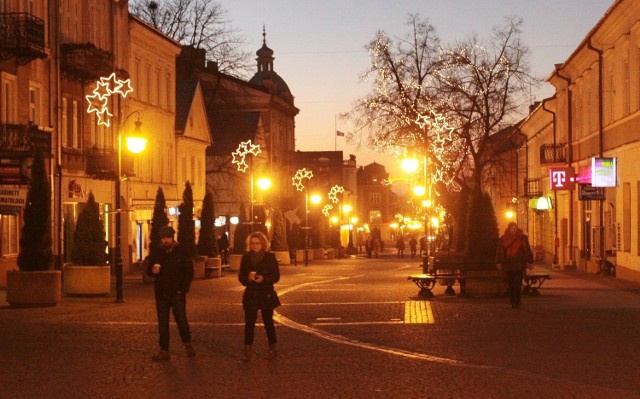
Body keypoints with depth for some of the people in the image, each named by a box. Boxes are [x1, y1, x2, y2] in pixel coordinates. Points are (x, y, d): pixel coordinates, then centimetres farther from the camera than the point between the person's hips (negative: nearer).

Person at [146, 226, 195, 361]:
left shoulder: (181, 252, -1)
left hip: (177, 293, -3)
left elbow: (189, 272, 0)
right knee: (162, 323, 4)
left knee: (181, 320, -12)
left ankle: (188, 344, 11)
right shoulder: (156, 252, 7)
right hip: (161, 293, 3)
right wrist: (153, 271, -10)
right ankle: (164, 351, 9)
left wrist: (184, 289, -7)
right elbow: (148, 270, 14)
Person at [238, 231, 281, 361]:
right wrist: (248, 277, -17)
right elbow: (241, 276, 5)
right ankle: (247, 352, -4)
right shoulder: (246, 257, 4)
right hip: (251, 294, 1)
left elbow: (276, 276, -4)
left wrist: (264, 278, -21)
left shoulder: (270, 257, -2)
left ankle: (272, 349, 22)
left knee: (268, 321, 8)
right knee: (249, 323, -4)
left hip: (266, 294, -1)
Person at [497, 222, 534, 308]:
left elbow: (527, 250, 4)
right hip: (508, 265, 2)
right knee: (510, 284, 3)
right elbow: (500, 251, 10)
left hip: (519, 265, -2)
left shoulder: (522, 238, 2)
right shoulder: (503, 239, 7)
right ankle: (513, 302, 9)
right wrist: (499, 262, 3)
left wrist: (530, 262, 1)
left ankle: (516, 302, -7)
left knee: (517, 284, -8)